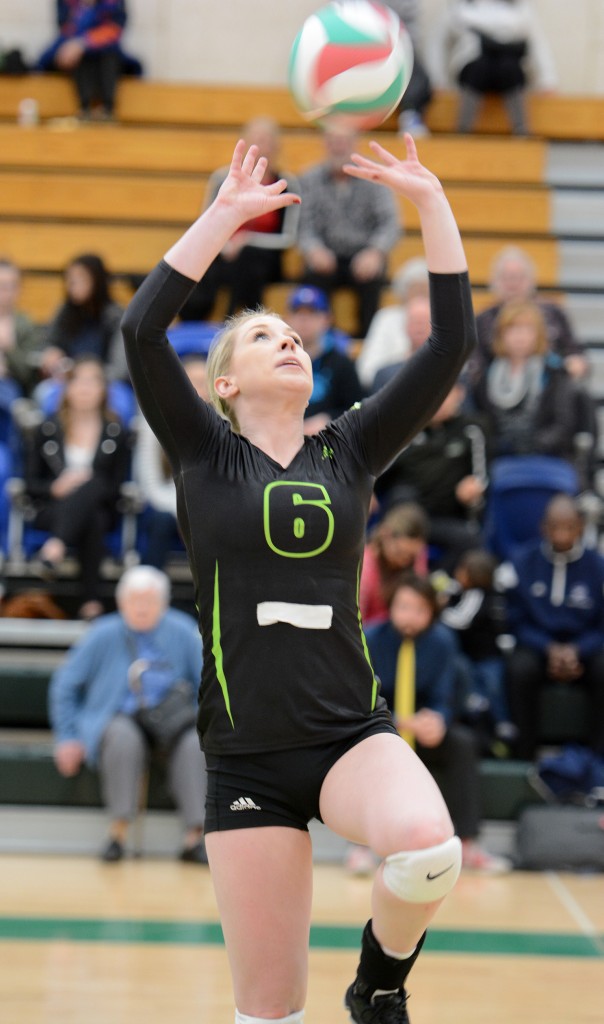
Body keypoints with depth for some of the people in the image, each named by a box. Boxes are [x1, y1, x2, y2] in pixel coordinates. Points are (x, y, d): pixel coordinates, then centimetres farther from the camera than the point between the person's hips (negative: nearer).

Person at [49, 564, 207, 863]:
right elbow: (65, 684, 6)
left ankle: (194, 837, -31)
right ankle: (118, 832, -33)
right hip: (116, 719, -2)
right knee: (124, 736, -37)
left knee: (196, 743, -31)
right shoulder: (104, 635, -1)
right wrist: (67, 737, 1)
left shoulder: (182, 633, 2)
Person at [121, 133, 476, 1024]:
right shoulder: (205, 454, 5)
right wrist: (227, 213, -11)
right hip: (247, 755, -1)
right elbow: (141, 329, -10)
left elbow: (451, 343, 4)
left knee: (428, 851, -31)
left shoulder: (348, 452, 10)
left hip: (354, 735, 1)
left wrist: (430, 200, -1)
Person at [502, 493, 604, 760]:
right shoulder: (522, 564, 0)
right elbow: (516, 623, 2)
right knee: (520, 669, -34)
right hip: (536, 646, 0)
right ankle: (525, 756, -23)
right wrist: (549, 649, -15)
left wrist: (576, 651, -18)